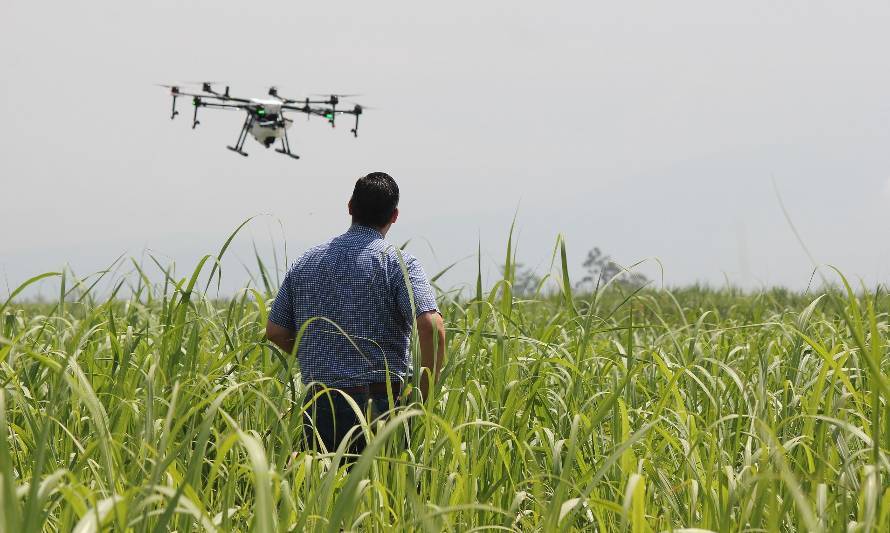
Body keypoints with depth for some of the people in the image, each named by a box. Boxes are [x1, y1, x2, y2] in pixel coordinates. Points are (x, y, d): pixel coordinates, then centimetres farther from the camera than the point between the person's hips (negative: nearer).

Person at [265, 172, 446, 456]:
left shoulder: (307, 261, 11)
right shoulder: (398, 263, -5)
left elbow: (275, 330, 15)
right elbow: (432, 327, -18)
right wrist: (424, 394, -8)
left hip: (318, 405, 4)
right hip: (380, 402, -4)